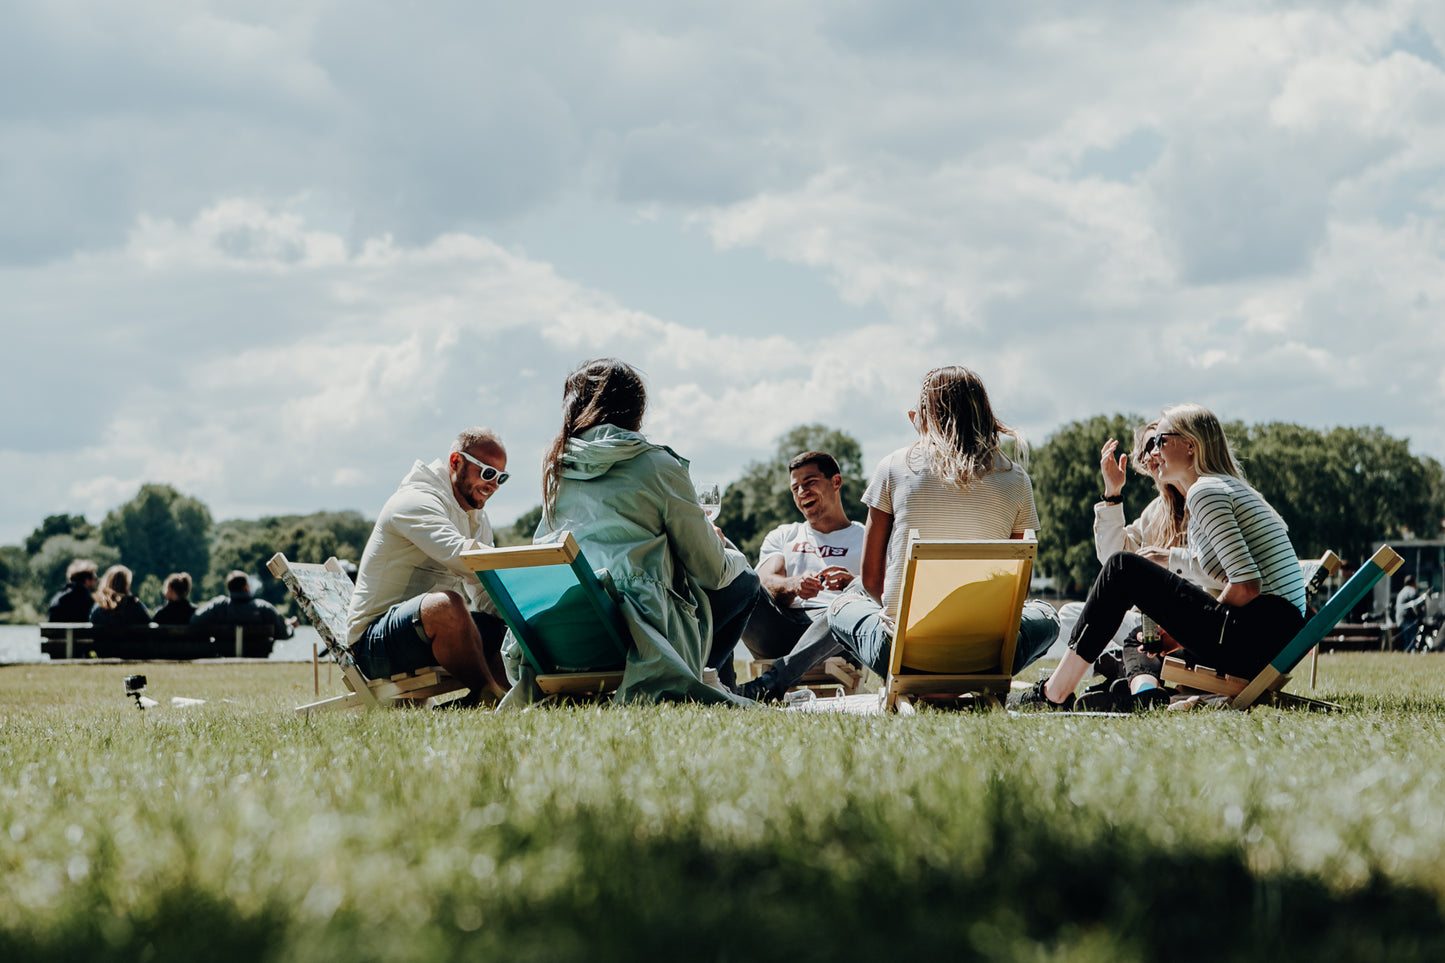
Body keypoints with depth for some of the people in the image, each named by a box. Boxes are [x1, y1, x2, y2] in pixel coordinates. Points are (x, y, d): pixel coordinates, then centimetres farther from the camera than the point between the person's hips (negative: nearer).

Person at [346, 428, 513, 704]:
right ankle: (488, 695, -22)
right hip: (374, 642, -9)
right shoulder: (416, 500, -14)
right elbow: (459, 556, -32)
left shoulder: (478, 518, 17)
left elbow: (486, 595, 9)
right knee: (445, 604, -37)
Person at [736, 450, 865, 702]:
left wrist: (851, 584, -20)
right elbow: (768, 581, 9)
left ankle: (772, 682, -52)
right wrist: (794, 586, -17)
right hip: (778, 631, 2)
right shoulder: (783, 536, 31)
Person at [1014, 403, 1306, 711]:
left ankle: (1054, 693, -6)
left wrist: (1191, 631, -5)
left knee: (1123, 567, -6)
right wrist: (1173, 560, 22)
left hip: (1253, 640, -10)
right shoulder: (1234, 488, 23)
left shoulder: (1204, 490, -7)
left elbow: (1247, 584, -17)